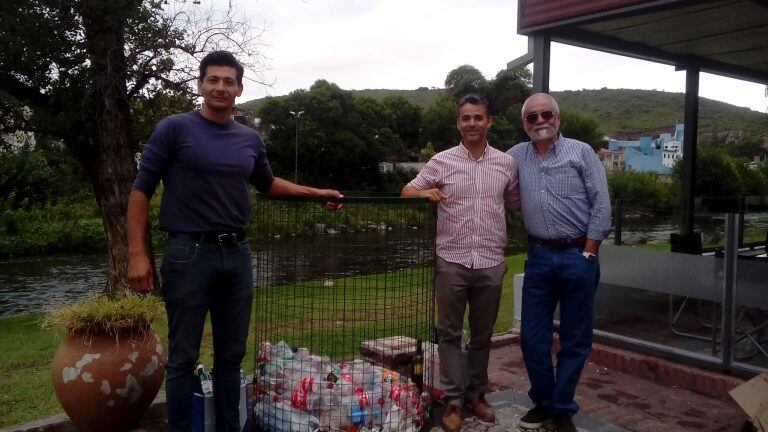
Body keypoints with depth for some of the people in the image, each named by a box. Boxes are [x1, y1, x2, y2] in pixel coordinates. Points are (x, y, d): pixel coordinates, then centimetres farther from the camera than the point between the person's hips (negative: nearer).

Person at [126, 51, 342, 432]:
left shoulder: (250, 139, 11)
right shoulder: (174, 129, -4)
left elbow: (267, 184, 29)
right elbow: (141, 190, -5)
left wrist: (316, 193, 25)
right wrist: (137, 253, -13)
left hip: (237, 254, 5)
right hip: (189, 254, -5)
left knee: (231, 355, 13)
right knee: (183, 358, 4)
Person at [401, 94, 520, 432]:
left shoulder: (506, 163, 6)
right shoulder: (441, 161, 1)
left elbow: (516, 203, 18)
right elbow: (407, 191, 6)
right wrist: (424, 192, -14)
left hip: (491, 263, 2)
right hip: (451, 261, -1)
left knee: (482, 334, 13)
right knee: (450, 333, 5)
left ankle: (476, 393, 28)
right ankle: (453, 401, 15)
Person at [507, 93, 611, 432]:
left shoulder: (581, 152, -1)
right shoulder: (516, 156, 8)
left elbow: (601, 205, -4)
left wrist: (588, 254, -9)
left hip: (578, 255, -3)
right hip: (539, 256, 3)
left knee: (575, 340, 6)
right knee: (532, 337, 7)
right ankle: (543, 402, 27)